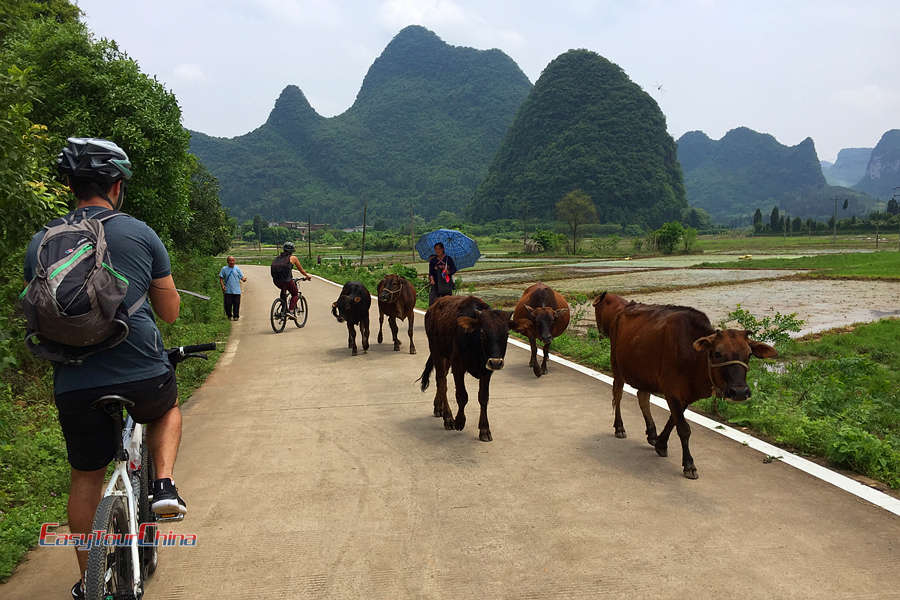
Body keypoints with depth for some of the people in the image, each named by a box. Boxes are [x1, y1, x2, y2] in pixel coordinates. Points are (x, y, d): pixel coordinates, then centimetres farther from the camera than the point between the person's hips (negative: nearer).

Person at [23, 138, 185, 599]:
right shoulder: (140, 233, -3)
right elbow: (170, 312, 3)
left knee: (85, 479, 21)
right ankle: (164, 484, 11)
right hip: (145, 378, -2)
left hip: (75, 386, 2)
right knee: (167, 409, 33)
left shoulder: (40, 243, 4)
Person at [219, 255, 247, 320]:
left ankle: (236, 316, 11)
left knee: (236, 304, 0)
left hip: (237, 291, 0)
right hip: (228, 291, 0)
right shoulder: (224, 269, 4)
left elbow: (242, 277, 5)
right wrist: (222, 285, -9)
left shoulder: (237, 269, 6)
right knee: (228, 304, 0)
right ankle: (229, 316, 17)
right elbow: (221, 278, 6)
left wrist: (244, 279, -18)